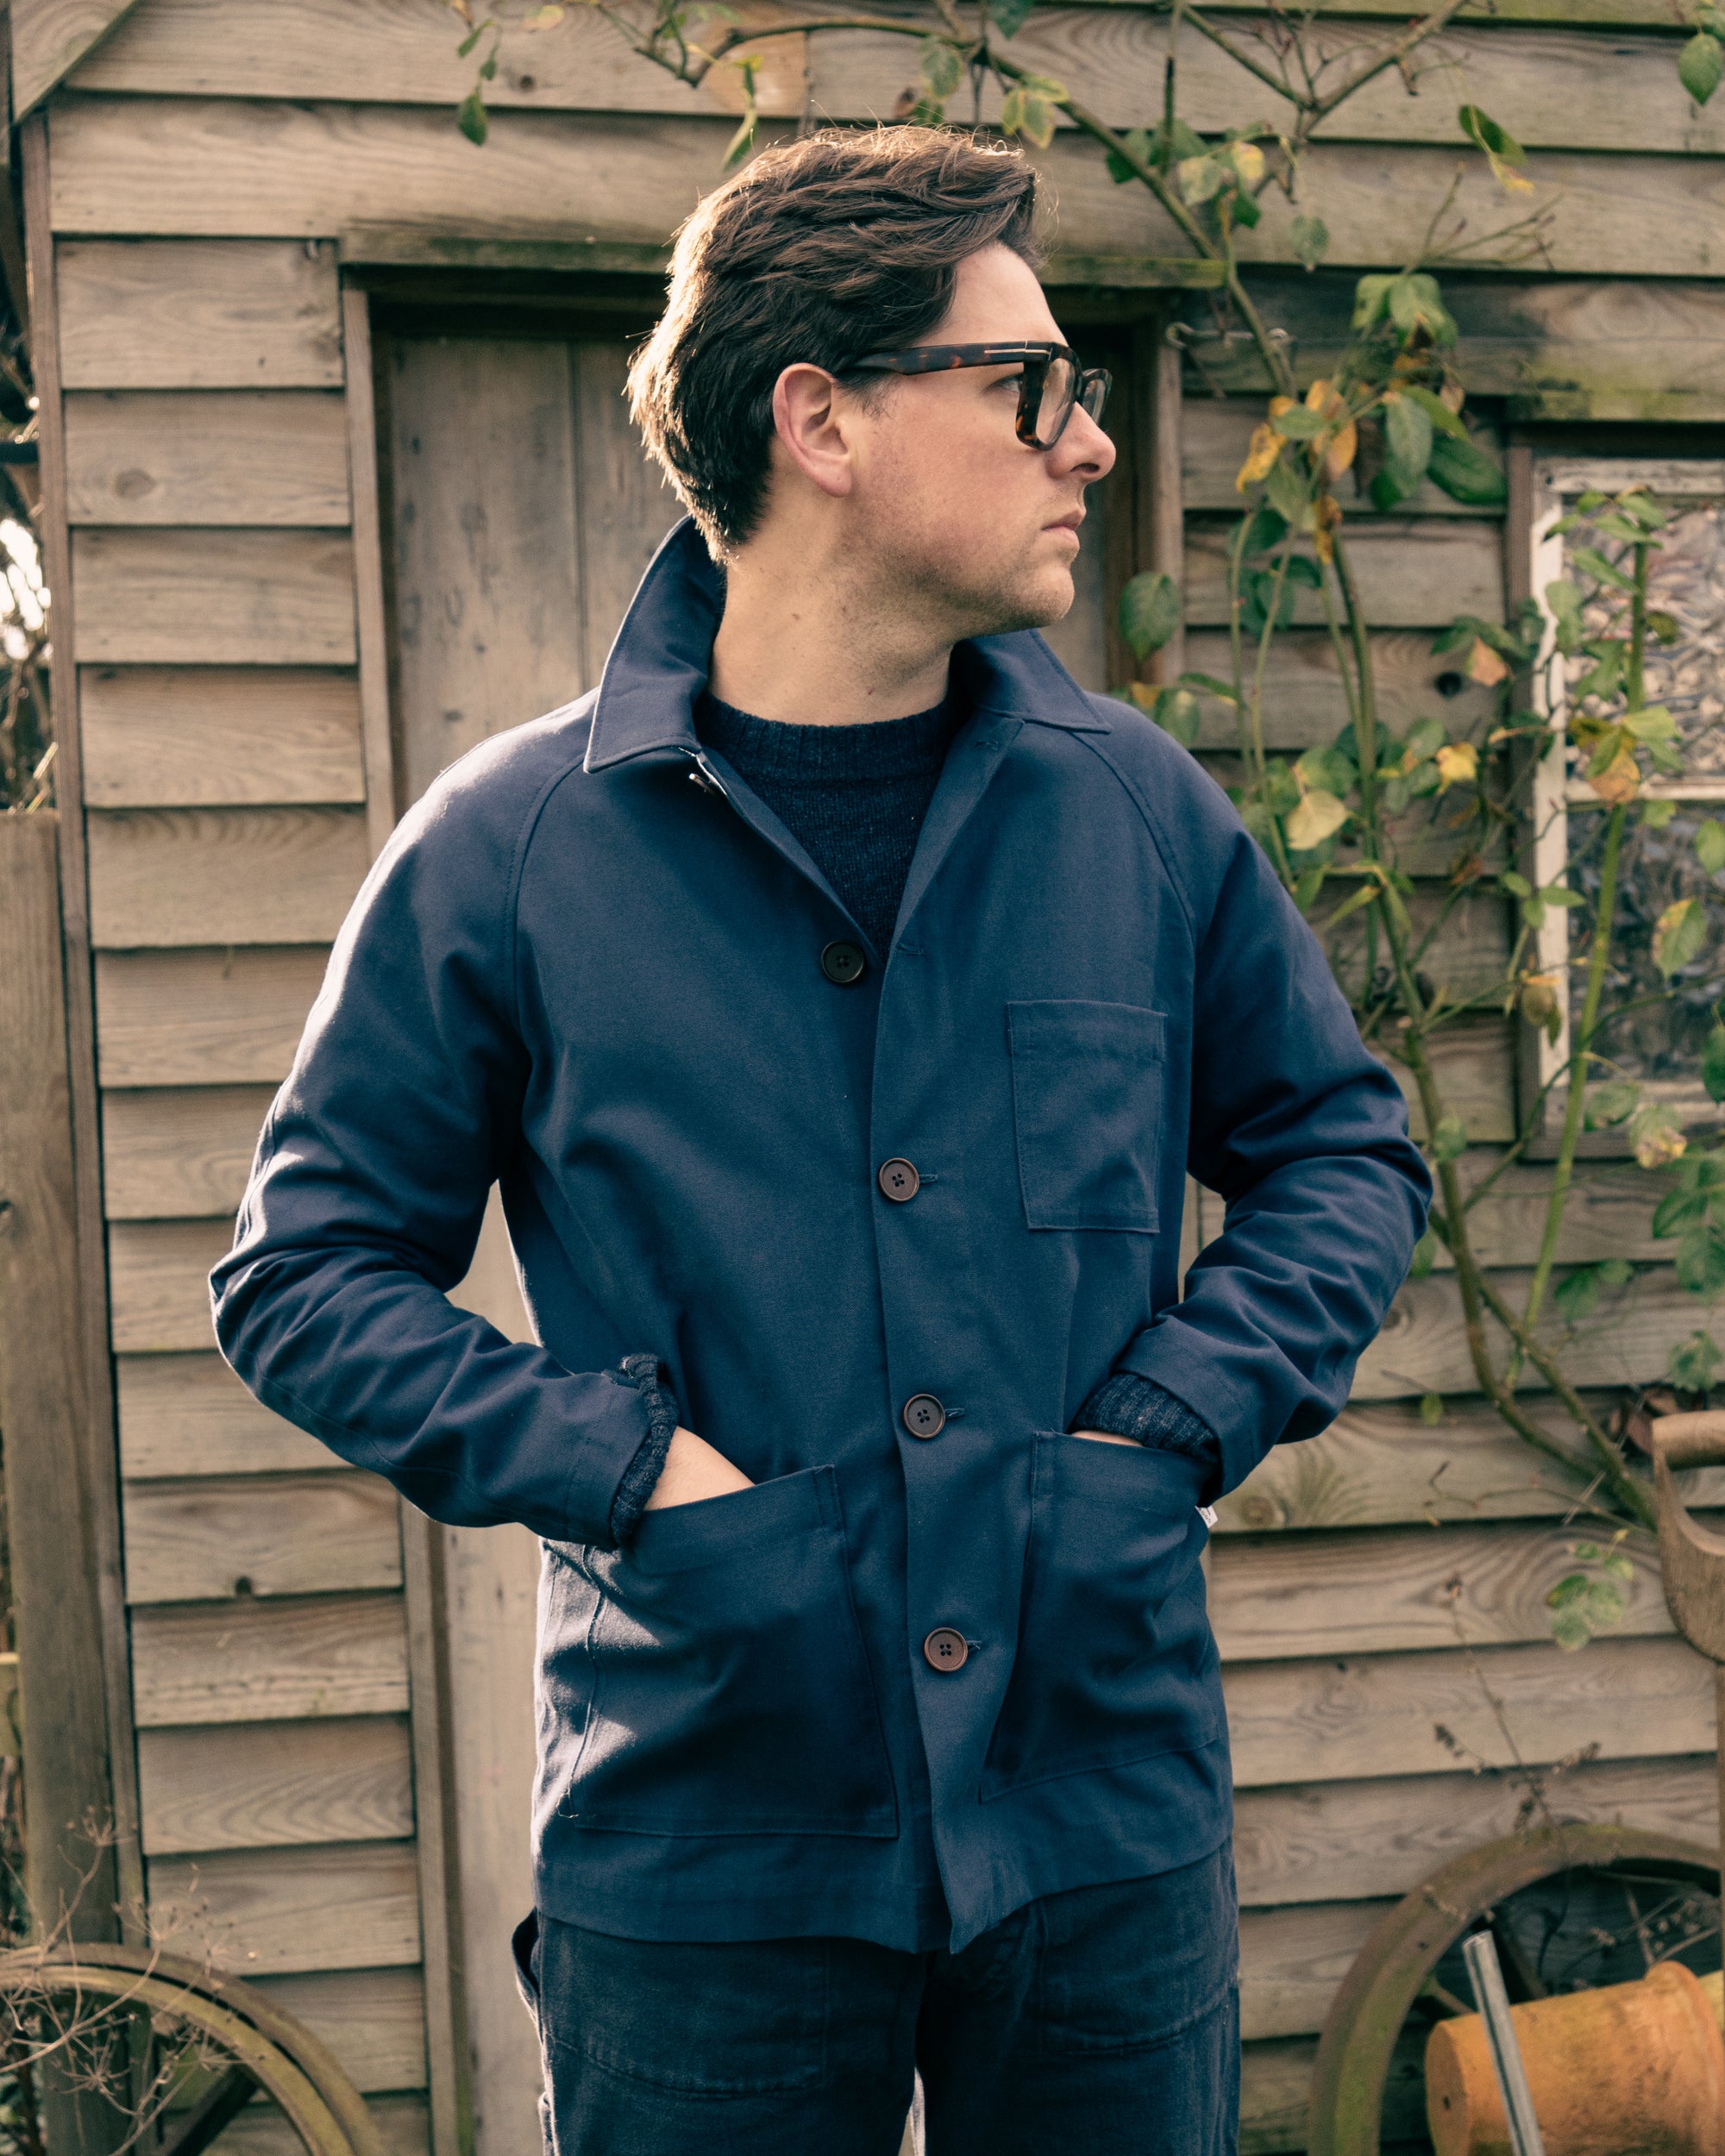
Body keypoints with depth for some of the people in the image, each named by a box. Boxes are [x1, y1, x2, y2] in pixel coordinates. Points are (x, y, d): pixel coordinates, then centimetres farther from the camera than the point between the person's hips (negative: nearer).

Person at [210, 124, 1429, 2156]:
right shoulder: (507, 850, -5)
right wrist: (618, 1462, -12)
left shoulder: (1138, 812, 2)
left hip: (1111, 1824, 3)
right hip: (698, 1846, -2)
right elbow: (305, 1269, 1)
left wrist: (1177, 1413, -2)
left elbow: (1343, 1146, 14)